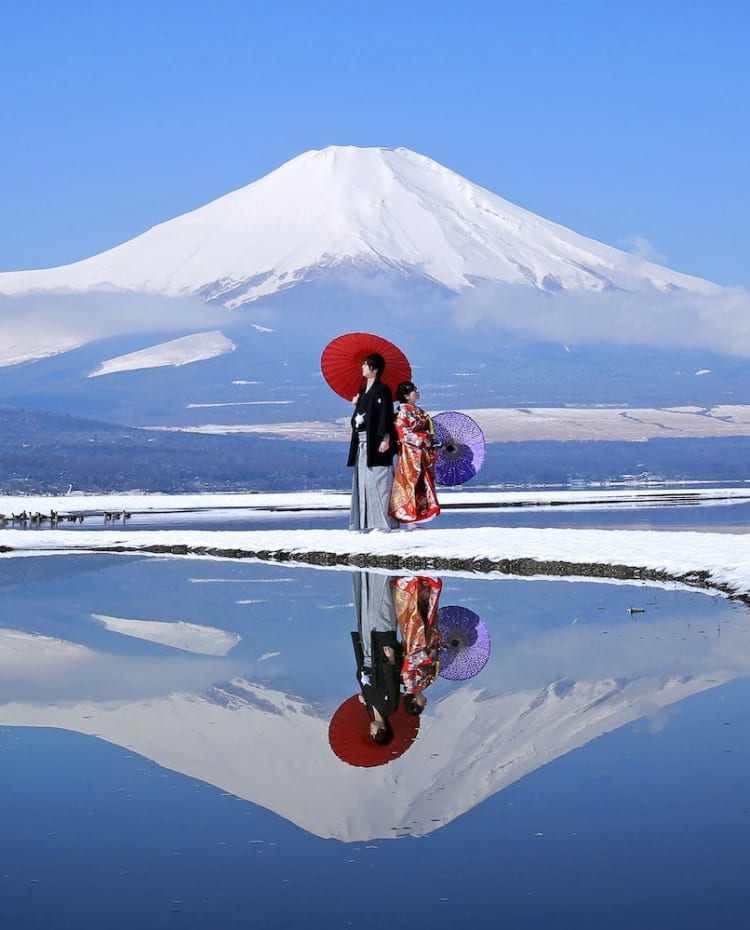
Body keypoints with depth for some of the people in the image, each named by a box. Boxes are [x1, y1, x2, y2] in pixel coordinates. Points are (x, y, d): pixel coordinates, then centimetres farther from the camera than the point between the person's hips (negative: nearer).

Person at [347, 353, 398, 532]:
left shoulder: (382, 390, -7)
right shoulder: (363, 390, 17)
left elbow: (386, 415, -14)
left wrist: (386, 439, -20)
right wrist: (356, 405, 3)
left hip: (376, 442, -9)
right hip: (362, 442, 9)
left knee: (378, 481, -9)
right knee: (362, 481, 7)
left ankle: (385, 522, -8)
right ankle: (366, 522, 10)